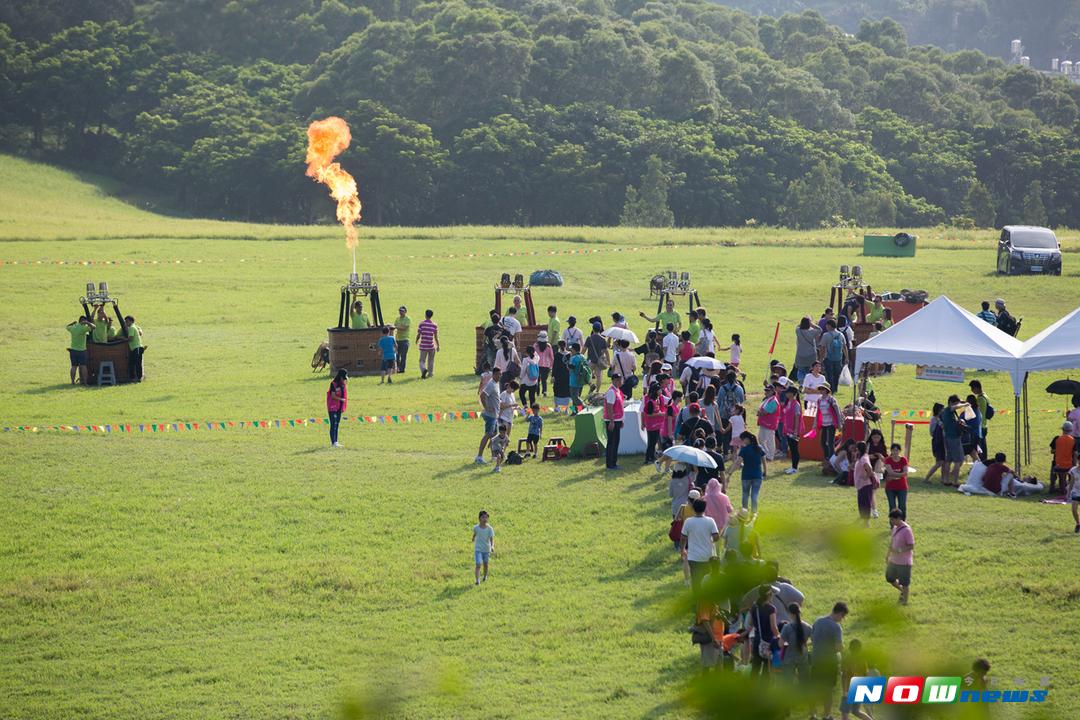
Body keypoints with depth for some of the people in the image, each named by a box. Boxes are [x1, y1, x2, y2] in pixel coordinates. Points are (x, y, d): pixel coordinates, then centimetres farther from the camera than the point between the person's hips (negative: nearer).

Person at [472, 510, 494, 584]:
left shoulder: (490, 528, -14)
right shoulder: (476, 527, -11)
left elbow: (492, 539, -18)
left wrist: (492, 546, -37)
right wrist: (473, 539, 32)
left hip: (487, 549, 1)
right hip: (478, 549, -1)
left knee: (485, 564, 19)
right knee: (478, 565, -14)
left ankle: (485, 576, 44)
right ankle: (477, 580, -15)